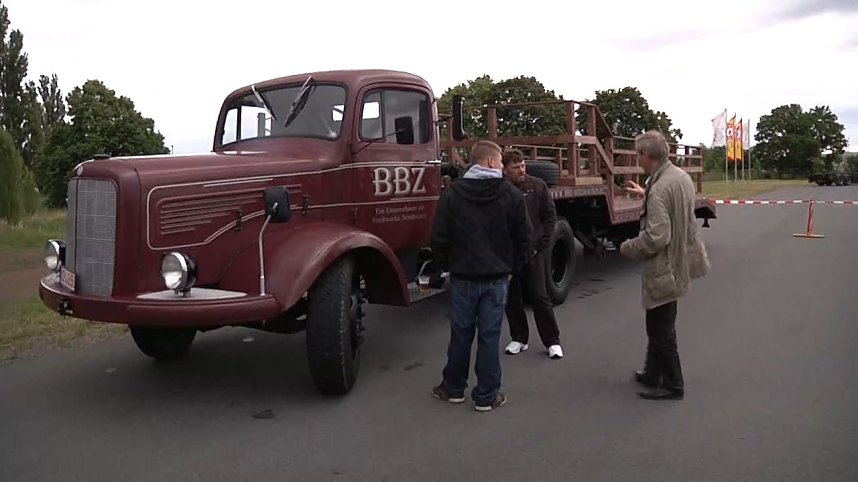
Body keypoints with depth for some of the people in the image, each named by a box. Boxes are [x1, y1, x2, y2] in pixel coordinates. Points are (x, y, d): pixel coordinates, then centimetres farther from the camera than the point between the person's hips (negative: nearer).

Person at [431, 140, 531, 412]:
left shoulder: (452, 194, -4)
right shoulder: (511, 195, -5)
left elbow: (440, 238, -5)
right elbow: (523, 237, -1)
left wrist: (447, 266, 10)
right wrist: (512, 268, 11)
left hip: (462, 276, 1)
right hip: (497, 277, -1)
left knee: (461, 334, 12)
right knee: (490, 336, 5)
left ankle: (454, 389, 25)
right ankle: (487, 396, 13)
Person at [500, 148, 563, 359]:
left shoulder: (537, 186, -4)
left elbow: (550, 217, 2)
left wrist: (540, 245, -3)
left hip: (532, 252, -1)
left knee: (540, 296, 2)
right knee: (512, 298, 10)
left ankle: (552, 341, 13)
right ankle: (519, 338, 26)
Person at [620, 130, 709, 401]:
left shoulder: (659, 189, -26)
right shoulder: (681, 175, 4)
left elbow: (656, 237, -30)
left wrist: (627, 248, -14)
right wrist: (644, 193, 28)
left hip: (664, 267, -10)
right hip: (679, 261, 10)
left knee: (661, 330, 4)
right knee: (658, 325, 20)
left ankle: (672, 386, 17)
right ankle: (653, 375, 33)